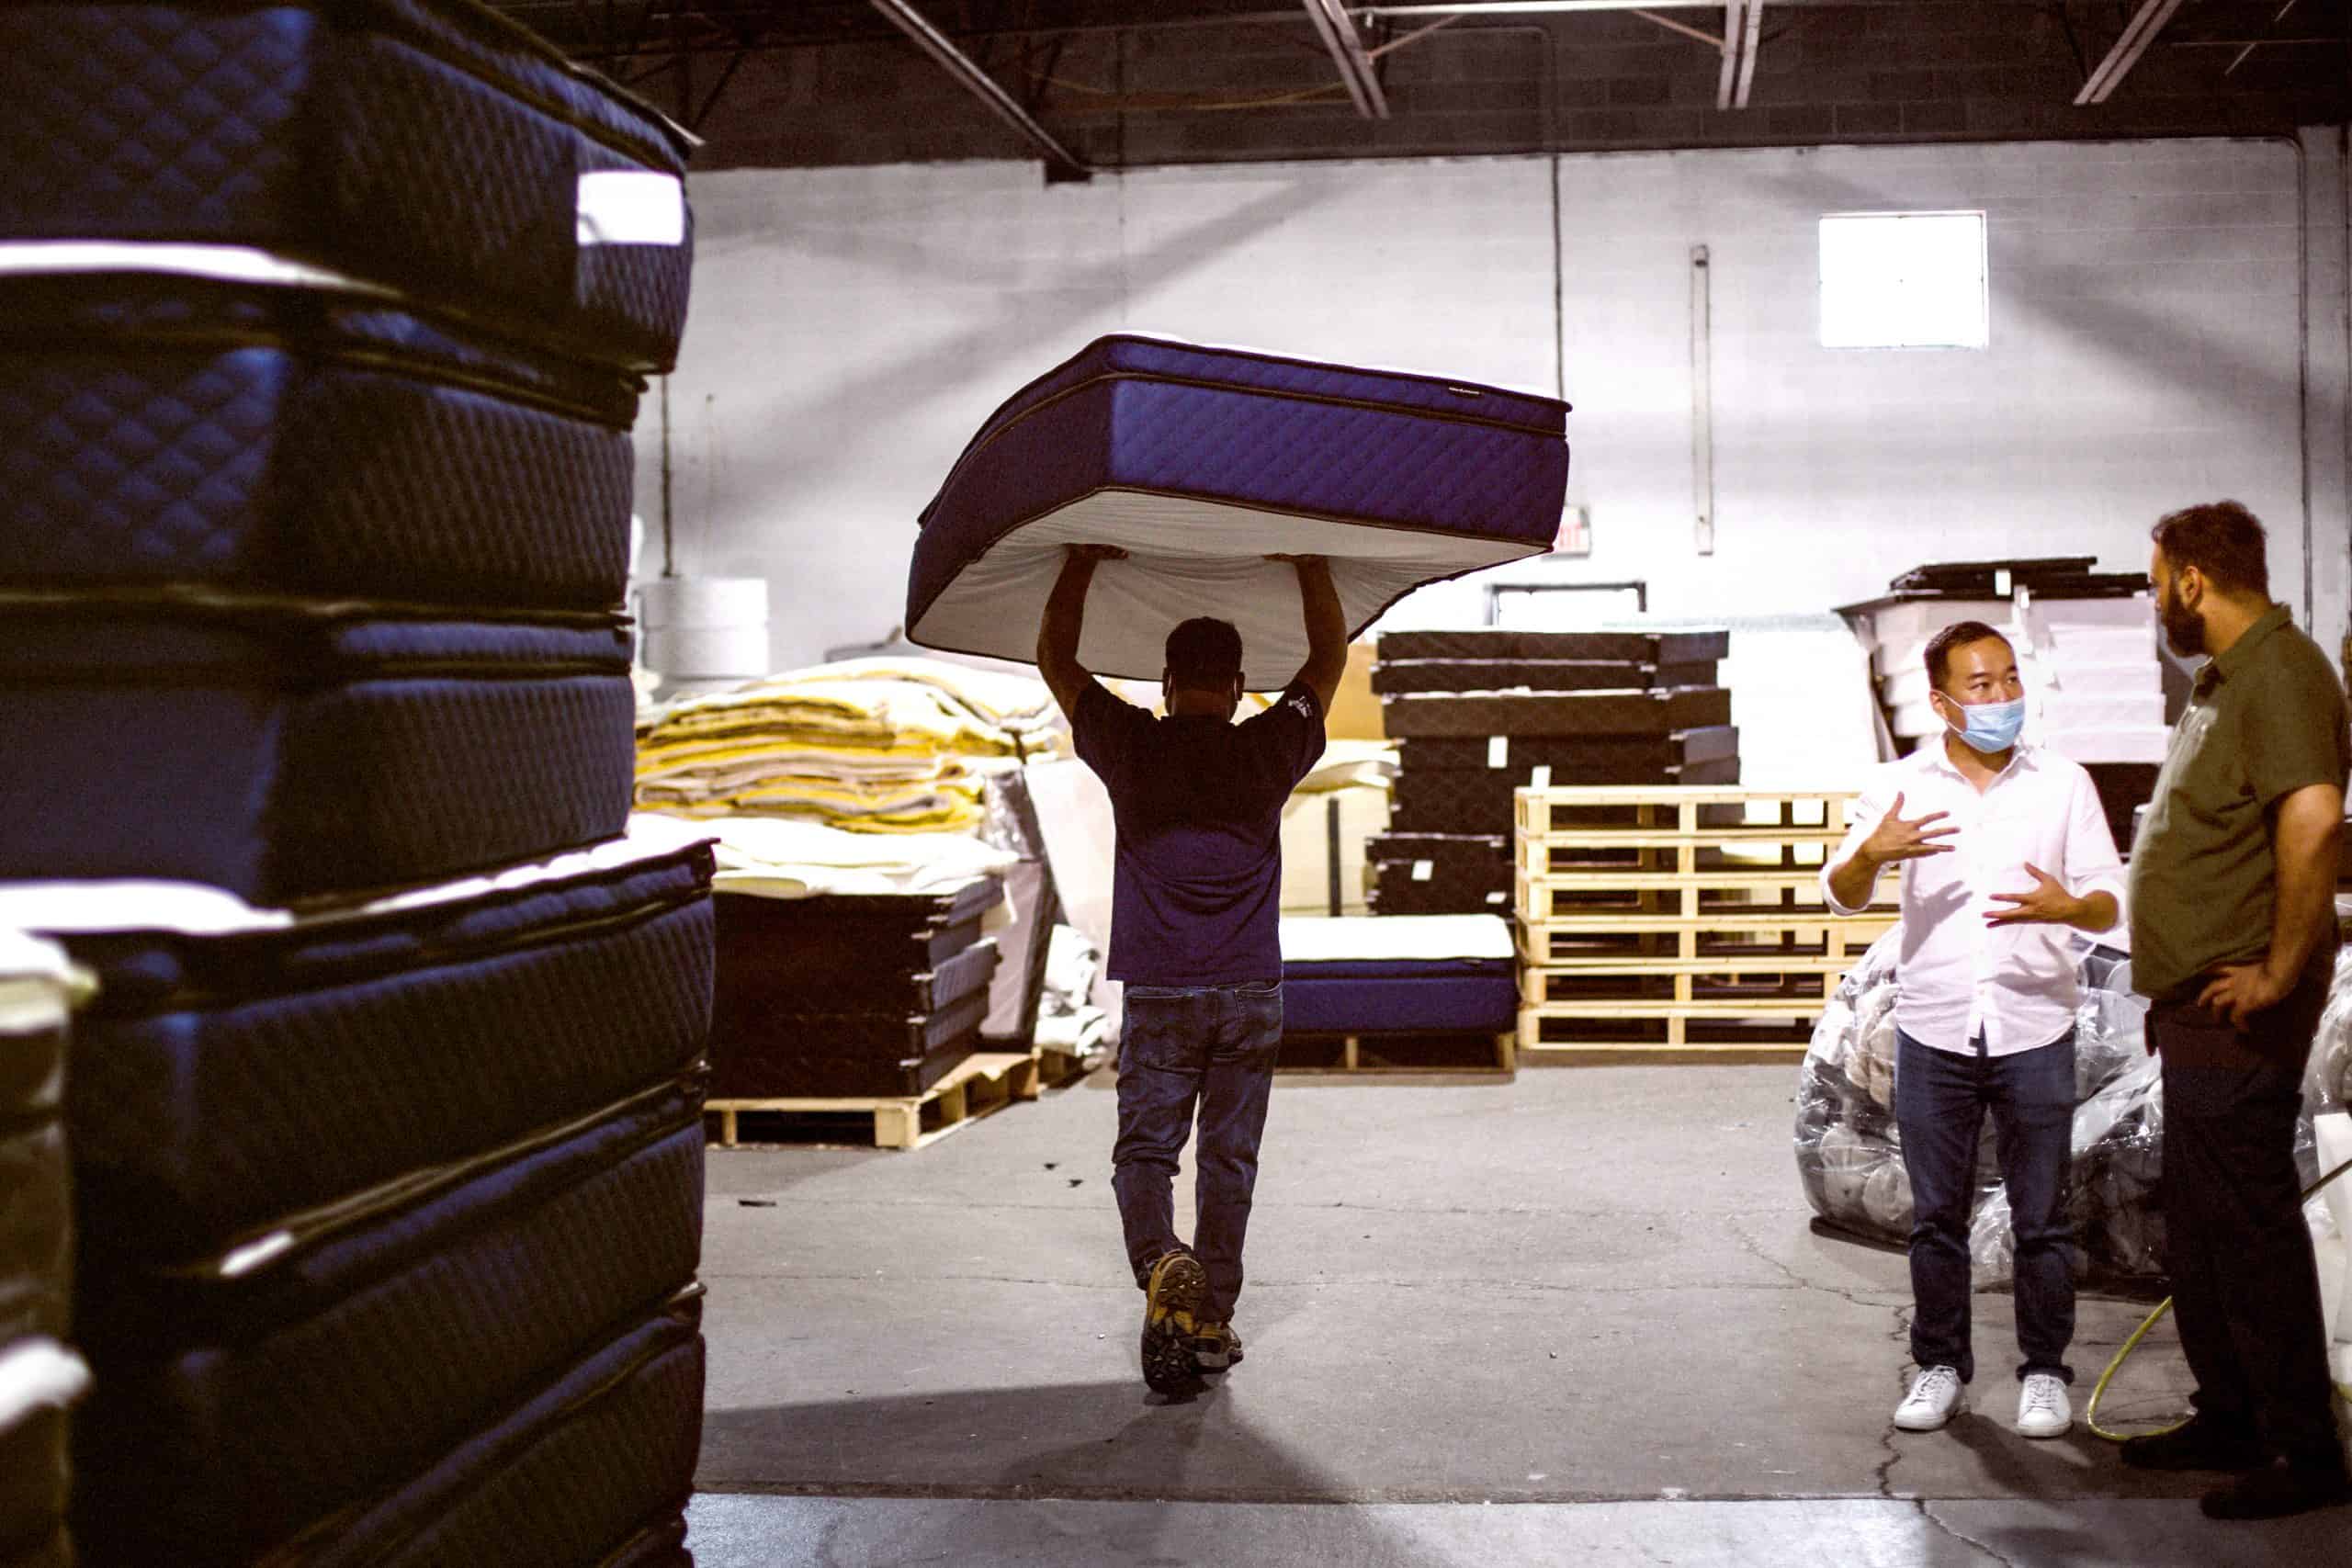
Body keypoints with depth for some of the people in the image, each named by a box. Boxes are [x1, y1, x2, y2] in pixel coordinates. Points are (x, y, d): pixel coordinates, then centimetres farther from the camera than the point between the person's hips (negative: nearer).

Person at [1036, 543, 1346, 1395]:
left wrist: (1083, 563, 16)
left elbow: (1056, 660, 9)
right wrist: (1311, 566, 20)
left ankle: (1162, 1264, -22)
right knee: (1229, 1158, 10)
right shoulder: (1269, 752, -3)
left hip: (1160, 997, -1)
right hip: (1251, 992, 1)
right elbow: (1331, 657, 13)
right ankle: (1212, 1322, 15)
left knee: (1144, 1148, 6)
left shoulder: (1130, 749, -5)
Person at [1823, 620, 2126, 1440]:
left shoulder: (2063, 783, 3)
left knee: (2041, 1218, 5)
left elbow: (2112, 901, 2)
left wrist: (2066, 906, -21)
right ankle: (1940, 1367, 20)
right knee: (1936, 1216, 7)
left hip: (2034, 1030, 0)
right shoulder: (1899, 784, 3)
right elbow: (1841, 896, -1)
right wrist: (1870, 854, -23)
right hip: (1933, 1029, 0)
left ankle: (2044, 1372, 17)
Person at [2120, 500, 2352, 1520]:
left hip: (2239, 1013, -11)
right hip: (2197, 1011, 11)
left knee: (2250, 1222, -6)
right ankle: (2229, 1418, 28)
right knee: (2197, 1224, 17)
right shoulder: (2224, 681, 17)